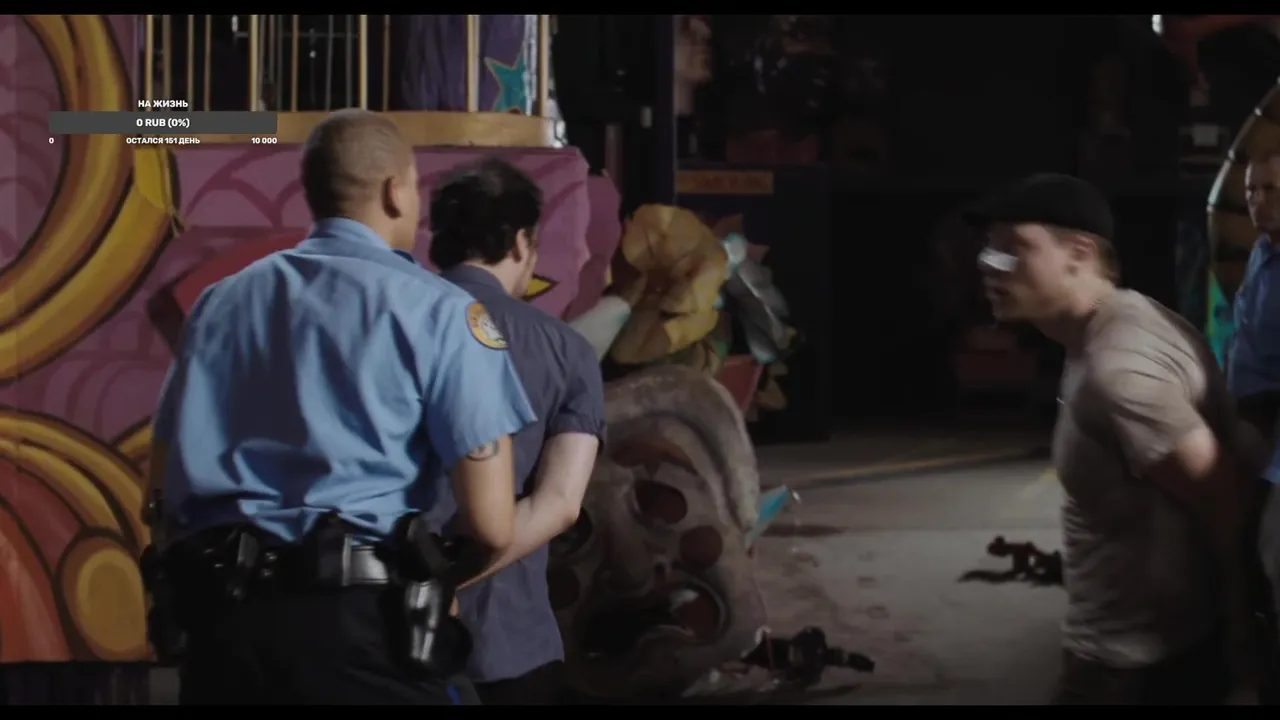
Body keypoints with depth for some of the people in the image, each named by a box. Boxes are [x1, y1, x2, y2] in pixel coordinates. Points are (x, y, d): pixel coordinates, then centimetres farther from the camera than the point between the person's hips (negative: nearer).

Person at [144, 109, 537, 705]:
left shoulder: (220, 301, 16)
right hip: (357, 628, -5)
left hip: (214, 616, 5)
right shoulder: (434, 309, -1)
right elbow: (491, 526, -6)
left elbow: (163, 483, 19)